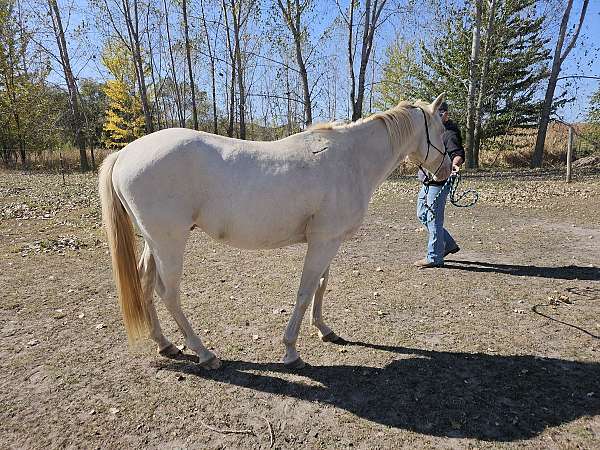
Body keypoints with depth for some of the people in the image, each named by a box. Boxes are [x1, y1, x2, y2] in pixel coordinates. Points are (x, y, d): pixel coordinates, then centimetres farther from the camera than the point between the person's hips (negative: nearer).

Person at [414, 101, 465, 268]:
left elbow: (458, 154, -23)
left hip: (439, 182, -10)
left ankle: (434, 257, 6)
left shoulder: (450, 133, -12)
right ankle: (449, 245, 26)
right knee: (422, 215, 15)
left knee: (434, 219, -5)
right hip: (427, 182, 10)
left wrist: (455, 164, -43)